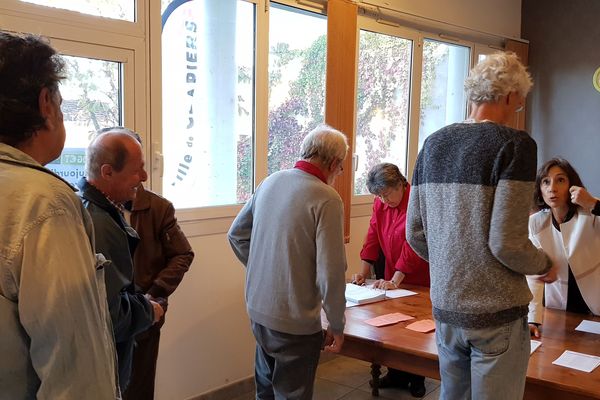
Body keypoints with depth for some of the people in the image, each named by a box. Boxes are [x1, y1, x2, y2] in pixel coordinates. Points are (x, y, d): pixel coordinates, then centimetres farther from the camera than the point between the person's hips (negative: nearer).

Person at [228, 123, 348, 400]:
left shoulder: (270, 182, 2)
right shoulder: (327, 199, -19)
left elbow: (236, 234, 10)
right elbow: (331, 272, -21)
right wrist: (337, 326, -9)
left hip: (258, 310, 7)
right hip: (295, 320, -6)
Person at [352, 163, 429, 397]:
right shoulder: (380, 204, 0)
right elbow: (373, 237, 1)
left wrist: (395, 280, -26)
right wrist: (364, 272, -6)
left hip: (420, 279, -5)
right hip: (392, 277, 6)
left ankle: (417, 378, 23)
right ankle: (397, 374, 25)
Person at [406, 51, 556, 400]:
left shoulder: (433, 144, 5)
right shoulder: (515, 144, -14)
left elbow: (414, 233, 7)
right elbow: (506, 243, -19)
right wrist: (545, 266, 1)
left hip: (445, 307, 6)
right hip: (496, 313, -6)